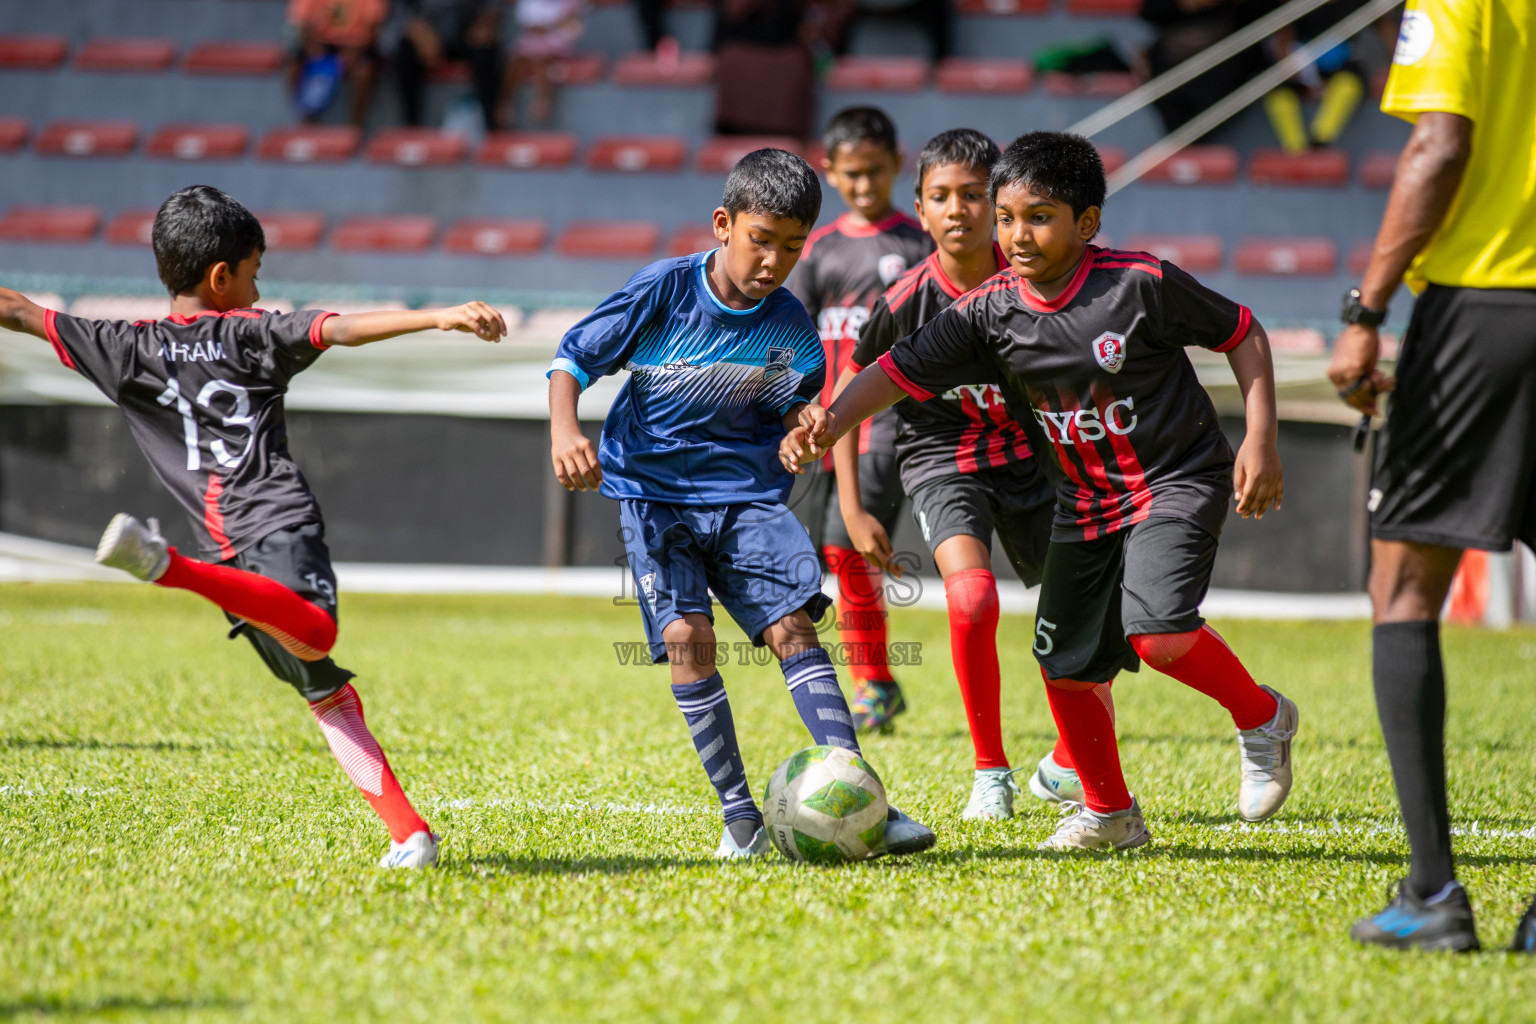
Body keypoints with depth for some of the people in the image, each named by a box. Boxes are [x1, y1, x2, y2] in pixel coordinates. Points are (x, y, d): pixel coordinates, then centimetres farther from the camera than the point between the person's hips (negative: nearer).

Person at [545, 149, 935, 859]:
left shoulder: (791, 328, -2)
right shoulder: (663, 291, -10)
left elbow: (785, 420, 7)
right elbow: (574, 358, -4)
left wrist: (805, 421, -17)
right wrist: (564, 433, -22)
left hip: (745, 493, 2)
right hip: (653, 490, -2)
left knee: (792, 623, -15)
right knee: (686, 634, -18)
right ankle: (738, 815, -10)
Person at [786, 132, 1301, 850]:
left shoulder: (1141, 283, -18)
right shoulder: (990, 312, -8)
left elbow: (1241, 334, -6)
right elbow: (902, 369, -9)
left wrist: (1260, 441, -12)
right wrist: (829, 423, -26)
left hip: (1178, 478, -5)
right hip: (1083, 505, 6)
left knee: (1157, 632, -26)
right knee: (1065, 664, 5)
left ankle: (1261, 717, 2)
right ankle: (1109, 812, 25)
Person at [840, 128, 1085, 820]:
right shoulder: (906, 303, -17)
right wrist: (853, 510, -8)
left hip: (1028, 453, 3)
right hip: (941, 458, -3)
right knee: (972, 597, -28)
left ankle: (1065, 767, 27)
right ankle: (989, 772, -10)